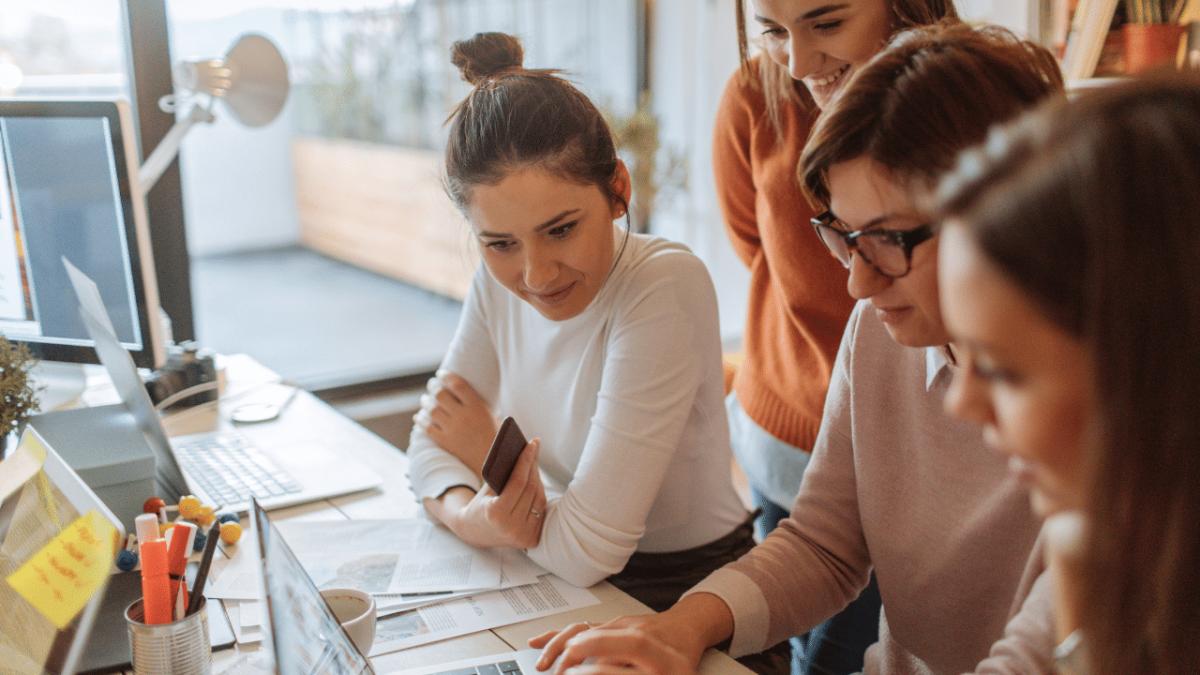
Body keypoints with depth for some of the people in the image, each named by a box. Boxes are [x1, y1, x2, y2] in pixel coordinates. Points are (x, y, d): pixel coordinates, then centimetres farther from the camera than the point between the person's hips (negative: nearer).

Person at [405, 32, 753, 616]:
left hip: (681, 602, -5)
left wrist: (485, 452, -9)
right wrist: (468, 514, -20)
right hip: (562, 580, 5)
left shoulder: (665, 288, -24)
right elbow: (431, 442, 1)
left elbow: (586, 549, -24)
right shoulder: (499, 281, -5)